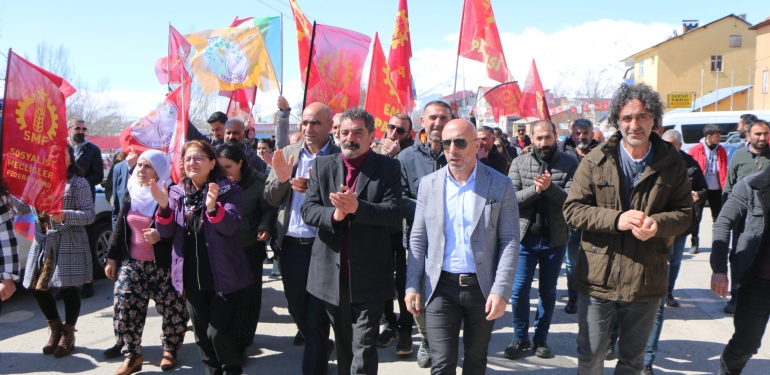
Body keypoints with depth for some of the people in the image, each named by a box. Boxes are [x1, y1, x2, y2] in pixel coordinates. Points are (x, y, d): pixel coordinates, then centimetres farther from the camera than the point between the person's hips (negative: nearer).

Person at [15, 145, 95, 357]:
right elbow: (23, 209, 8)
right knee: (37, 287, 9)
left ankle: (68, 334, 21)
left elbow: (90, 215, -12)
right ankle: (55, 327, 31)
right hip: (42, 243, 6)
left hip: (68, 245, -6)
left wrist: (65, 216, -27)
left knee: (68, 289, 1)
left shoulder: (78, 183, -7)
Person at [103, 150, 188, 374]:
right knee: (124, 308, 0)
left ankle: (170, 350, 23)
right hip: (132, 263, 5)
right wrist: (112, 258, 12)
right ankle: (132, 355, 13)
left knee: (172, 309, 2)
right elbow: (120, 227, 13)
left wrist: (160, 236, -26)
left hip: (164, 265, -5)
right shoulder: (130, 192, 7)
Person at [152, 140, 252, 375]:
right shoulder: (177, 192, 6)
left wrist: (213, 207, -39)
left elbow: (231, 226, -21)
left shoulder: (229, 190, -7)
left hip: (223, 275, -5)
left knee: (218, 332, -4)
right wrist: (163, 206, -18)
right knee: (201, 333, 14)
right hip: (191, 276, 5)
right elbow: (166, 232, 0)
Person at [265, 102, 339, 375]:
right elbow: (270, 200, 6)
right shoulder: (287, 154, 6)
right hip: (291, 244, 6)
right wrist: (281, 178, -13)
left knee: (317, 314, 4)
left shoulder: (340, 157, -8)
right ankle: (321, 347, 49)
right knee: (296, 307, 22)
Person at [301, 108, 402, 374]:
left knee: (363, 345, -2)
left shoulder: (388, 168, -3)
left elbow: (394, 212, -13)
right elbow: (307, 210, -2)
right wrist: (334, 214, -22)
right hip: (332, 272, 3)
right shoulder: (322, 165, 6)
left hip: (369, 274, -3)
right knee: (342, 342, 21)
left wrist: (357, 207, -29)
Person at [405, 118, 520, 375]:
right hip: (441, 287, 1)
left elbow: (510, 240, -5)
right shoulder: (429, 183, 2)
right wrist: (412, 285, 0)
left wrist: (501, 291, -13)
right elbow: (418, 238, 5)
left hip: (483, 288, 0)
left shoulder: (500, 185, -4)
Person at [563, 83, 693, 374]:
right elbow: (572, 209, -6)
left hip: (646, 282, 1)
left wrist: (658, 223, -20)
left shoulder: (671, 164, 0)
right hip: (598, 277, -1)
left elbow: (684, 213, 3)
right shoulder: (596, 161, -4)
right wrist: (616, 218, -22)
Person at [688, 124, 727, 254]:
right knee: (696, 217, 2)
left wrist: (725, 188, -3)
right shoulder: (695, 150, -4)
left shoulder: (721, 150, 6)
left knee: (718, 217, 6)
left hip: (716, 189, 3)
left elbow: (724, 171, 6)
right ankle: (694, 244, 12)